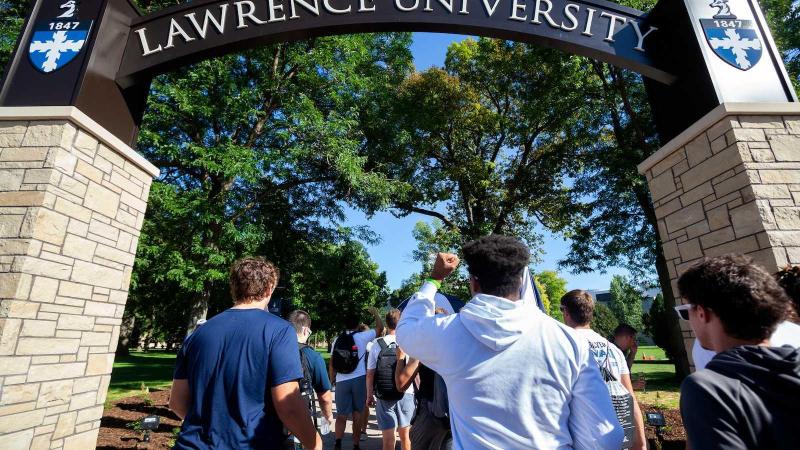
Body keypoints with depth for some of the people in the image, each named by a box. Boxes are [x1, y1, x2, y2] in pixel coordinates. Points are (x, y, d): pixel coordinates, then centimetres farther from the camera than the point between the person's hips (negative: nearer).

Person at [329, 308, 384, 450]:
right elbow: (380, 328, 2)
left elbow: (332, 363, 8)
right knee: (357, 414, 9)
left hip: (341, 381, 2)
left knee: (341, 414, 10)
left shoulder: (337, 340, 6)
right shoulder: (362, 336, -4)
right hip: (359, 379, -2)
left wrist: (332, 380, 19)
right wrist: (375, 312, 14)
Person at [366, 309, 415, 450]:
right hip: (406, 395, 1)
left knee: (388, 438, 9)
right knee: (405, 435, 19)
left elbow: (370, 374, -4)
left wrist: (369, 395, 10)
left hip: (384, 397, 0)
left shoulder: (377, 344, -7)